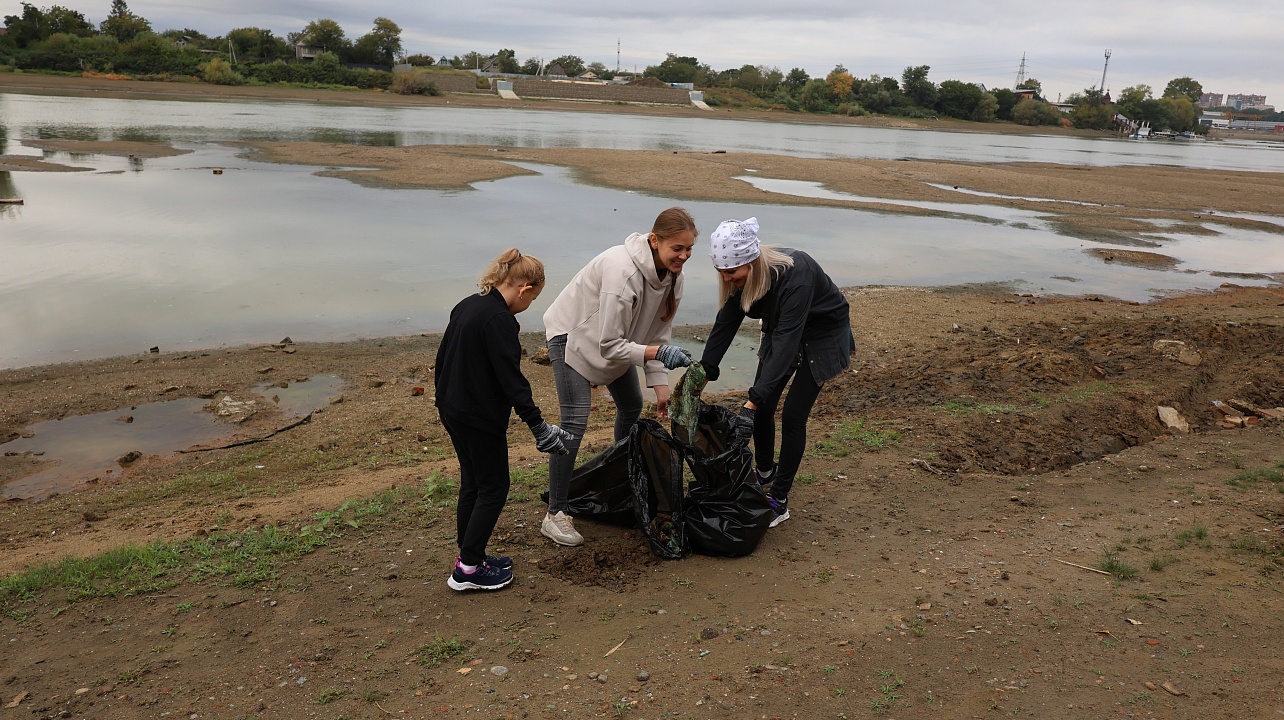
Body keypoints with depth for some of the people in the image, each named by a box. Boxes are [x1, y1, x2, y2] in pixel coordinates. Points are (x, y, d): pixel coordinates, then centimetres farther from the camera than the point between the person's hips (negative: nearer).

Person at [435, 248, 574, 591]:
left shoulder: (466, 306, 8)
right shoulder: (499, 320, -21)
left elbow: (442, 359, 16)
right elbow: (511, 379, -23)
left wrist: (447, 398, 27)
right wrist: (538, 425, -18)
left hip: (452, 411, 9)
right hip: (480, 418, -9)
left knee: (472, 482, 18)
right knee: (493, 487, 2)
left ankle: (470, 555, 27)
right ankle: (467, 570, 6)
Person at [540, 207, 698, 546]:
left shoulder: (672, 274, -13)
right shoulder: (622, 271, -38)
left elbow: (657, 332, -6)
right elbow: (609, 345, -35)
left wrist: (660, 384, -12)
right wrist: (656, 352, -43)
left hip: (615, 337, 8)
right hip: (573, 334, -8)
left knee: (632, 406, 16)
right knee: (575, 420, -15)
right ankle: (555, 515, -6)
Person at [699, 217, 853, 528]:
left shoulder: (795, 275, -40)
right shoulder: (742, 275, -20)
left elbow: (787, 340, -44)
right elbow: (725, 324, -12)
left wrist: (751, 403, -50)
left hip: (822, 336, -6)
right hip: (781, 330, 6)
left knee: (793, 415, -9)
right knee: (762, 407, 5)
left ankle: (779, 501, 3)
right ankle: (764, 473, 30)